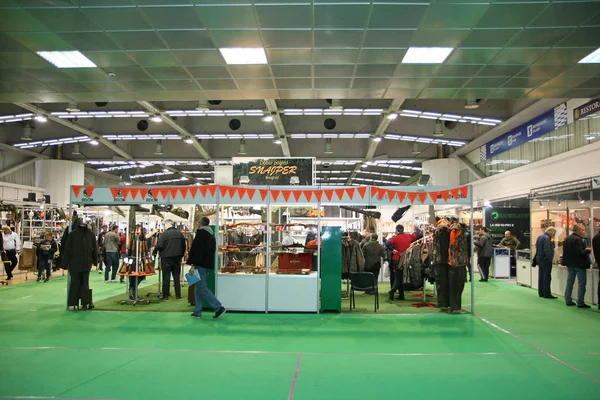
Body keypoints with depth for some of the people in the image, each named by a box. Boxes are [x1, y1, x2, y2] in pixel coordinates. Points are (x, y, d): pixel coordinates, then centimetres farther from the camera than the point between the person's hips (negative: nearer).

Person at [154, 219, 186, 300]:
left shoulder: (164, 234, -14)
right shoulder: (180, 234, 3)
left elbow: (159, 246, -18)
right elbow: (183, 246, 10)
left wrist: (154, 251, 1)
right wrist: (181, 255, 20)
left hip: (166, 258, -4)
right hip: (177, 258, 4)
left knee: (166, 277, 3)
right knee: (177, 276, 11)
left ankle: (165, 295, 7)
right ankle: (178, 295, 13)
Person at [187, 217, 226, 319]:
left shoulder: (201, 233, -10)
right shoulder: (211, 235, 18)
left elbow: (195, 249, -17)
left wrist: (192, 264, -17)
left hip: (200, 265, -9)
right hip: (208, 265, 9)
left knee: (201, 288, -7)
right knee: (198, 289, 13)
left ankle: (219, 308, -12)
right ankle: (197, 312, 12)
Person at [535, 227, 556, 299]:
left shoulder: (540, 237, 12)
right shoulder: (546, 238, -18)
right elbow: (547, 251, -23)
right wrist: (551, 259, -15)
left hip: (539, 259, 10)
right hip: (545, 260, -10)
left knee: (541, 277, 13)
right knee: (547, 277, -5)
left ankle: (541, 293, 17)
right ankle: (546, 294, -3)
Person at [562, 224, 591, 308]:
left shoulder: (567, 239, 7)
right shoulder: (577, 239, -20)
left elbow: (565, 251, 12)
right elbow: (580, 252, -24)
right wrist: (588, 251, -8)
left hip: (570, 264, 8)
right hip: (579, 264, -8)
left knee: (570, 282, 13)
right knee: (582, 283, -1)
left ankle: (568, 300, 17)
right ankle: (580, 303, 1)